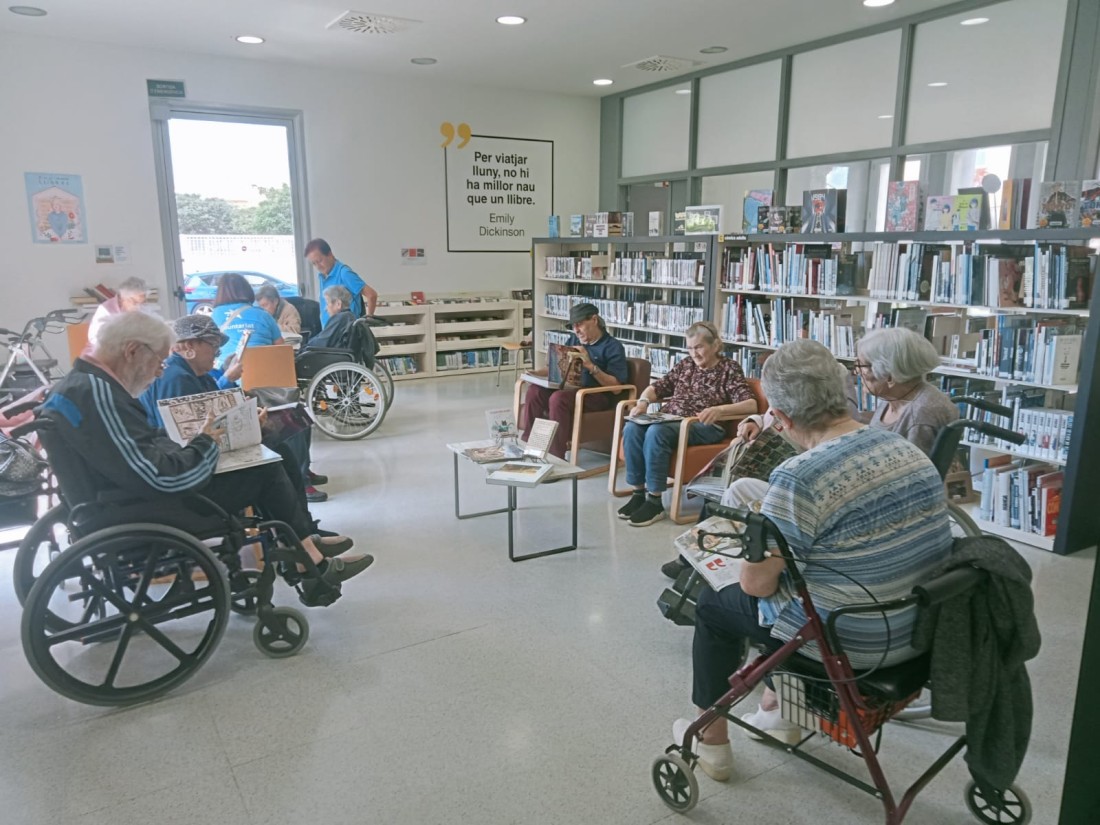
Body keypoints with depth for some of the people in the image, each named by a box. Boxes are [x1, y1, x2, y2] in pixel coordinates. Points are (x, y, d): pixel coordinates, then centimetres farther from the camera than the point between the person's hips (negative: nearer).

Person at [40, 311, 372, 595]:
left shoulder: (82, 383, 9)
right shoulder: (97, 394, -25)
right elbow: (162, 477, -29)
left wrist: (198, 444, -1)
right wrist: (206, 443, -12)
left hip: (125, 505, 10)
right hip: (144, 522, -10)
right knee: (266, 470, -5)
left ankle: (303, 543, 20)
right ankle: (313, 565, 11)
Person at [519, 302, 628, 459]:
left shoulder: (613, 346, -4)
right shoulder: (572, 340, 16)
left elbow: (616, 387, -12)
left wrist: (590, 366, -21)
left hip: (598, 395, -6)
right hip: (570, 388, 6)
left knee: (558, 398, -34)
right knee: (534, 390, -21)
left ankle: (555, 456, -30)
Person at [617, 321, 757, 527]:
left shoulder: (730, 369, 3)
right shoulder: (686, 364, 19)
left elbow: (751, 404, -10)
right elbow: (657, 387, 21)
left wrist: (719, 410, -29)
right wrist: (643, 401, -4)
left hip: (704, 427, -5)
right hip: (669, 419, 6)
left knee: (656, 432, -35)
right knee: (632, 428, -26)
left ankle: (654, 502, -28)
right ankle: (638, 493, -18)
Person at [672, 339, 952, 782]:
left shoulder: (798, 478, -28)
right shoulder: (910, 451, -2)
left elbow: (757, 584, -20)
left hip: (848, 643, -7)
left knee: (714, 604, 16)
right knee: (782, 586, 30)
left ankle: (712, 741, 31)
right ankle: (777, 710, 44)